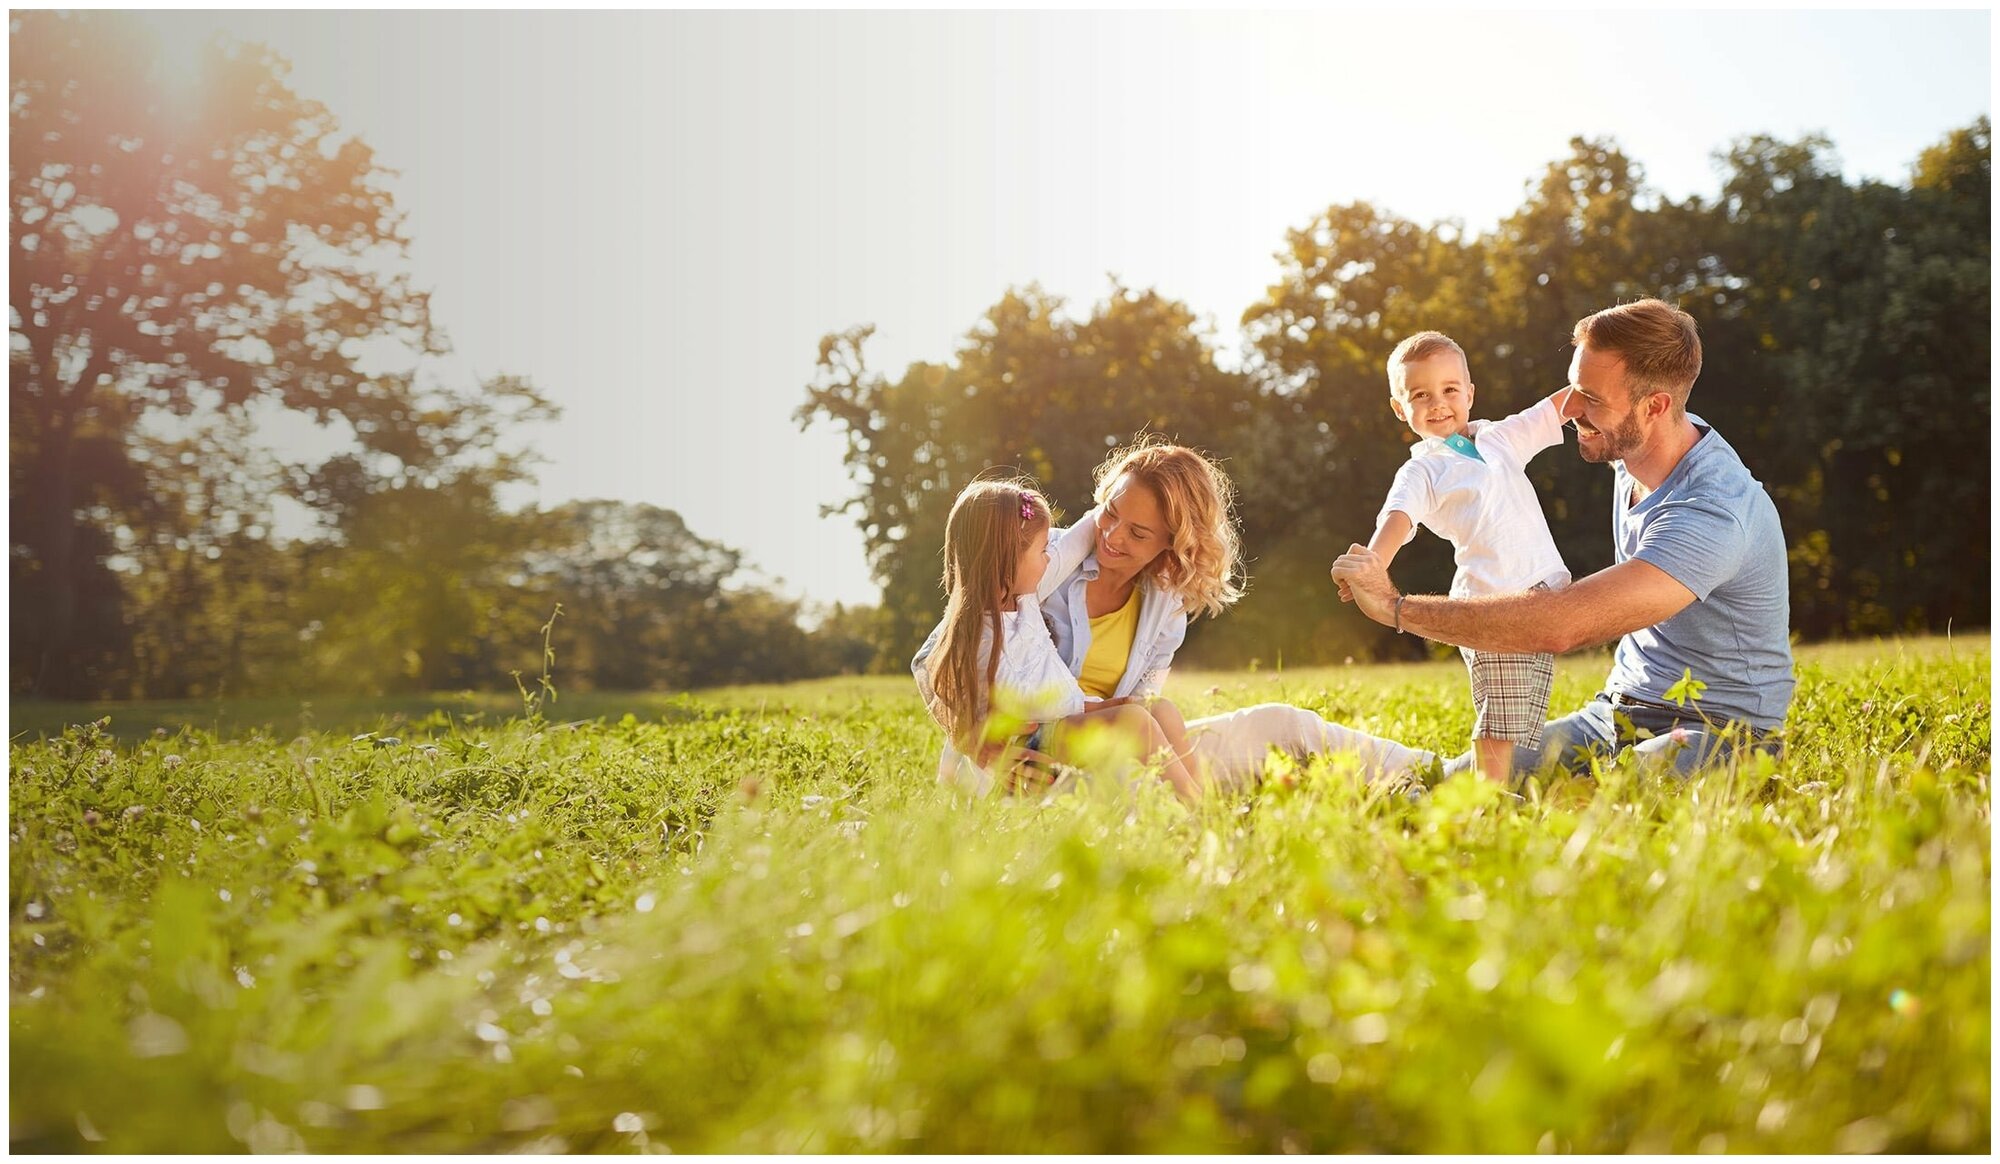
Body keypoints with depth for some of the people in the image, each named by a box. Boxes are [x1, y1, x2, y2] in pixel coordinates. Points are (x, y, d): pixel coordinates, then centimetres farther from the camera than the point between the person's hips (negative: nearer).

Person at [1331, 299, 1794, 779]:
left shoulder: (1713, 513, -28)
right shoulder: (1632, 450, 2)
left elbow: (1563, 626, -36)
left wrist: (1394, 605, -30)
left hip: (1718, 733, -7)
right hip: (1615, 714, 7)